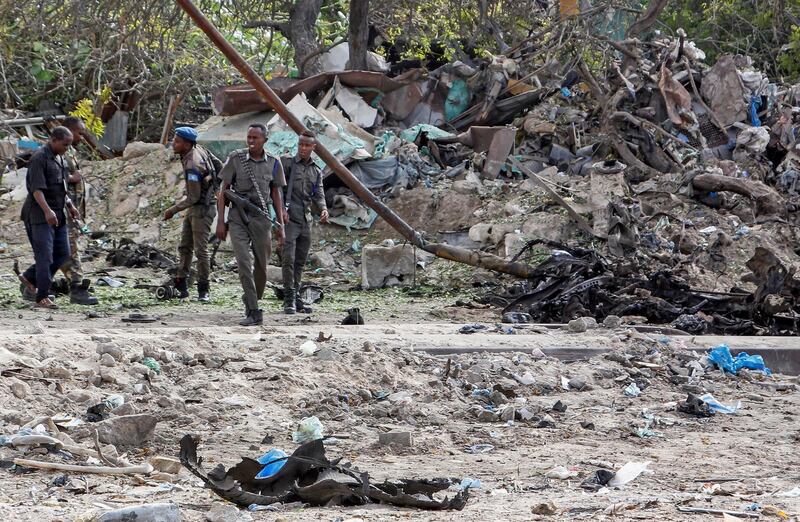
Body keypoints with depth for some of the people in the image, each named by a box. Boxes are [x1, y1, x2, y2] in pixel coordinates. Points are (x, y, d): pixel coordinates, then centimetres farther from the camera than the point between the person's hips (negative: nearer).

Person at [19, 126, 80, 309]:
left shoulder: (60, 160, 15)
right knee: (45, 256, -10)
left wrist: (70, 205, 16)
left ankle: (30, 277, 21)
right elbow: (37, 188, -22)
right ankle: (42, 297, -6)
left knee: (63, 253, 7)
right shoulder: (39, 158, -13)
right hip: (40, 214, -9)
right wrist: (47, 210, -32)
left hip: (57, 215, 9)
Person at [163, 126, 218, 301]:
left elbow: (193, 197, -24)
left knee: (200, 250, -7)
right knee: (184, 247, 10)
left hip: (203, 209, -10)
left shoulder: (192, 165, -26)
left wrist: (173, 210, -14)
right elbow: (219, 165, 16)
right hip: (194, 208, 10)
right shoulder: (198, 149, 1)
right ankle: (181, 287, 13)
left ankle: (203, 291, -2)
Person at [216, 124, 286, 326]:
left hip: (261, 216, 2)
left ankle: (250, 299, 32)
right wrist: (220, 221, -4)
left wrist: (280, 225, 8)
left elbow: (276, 195, 11)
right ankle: (254, 312, -15)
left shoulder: (273, 163, 2)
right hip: (238, 216, -2)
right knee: (243, 262, -14)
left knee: (261, 265, 6)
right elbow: (223, 190, 1)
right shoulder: (236, 158, -4)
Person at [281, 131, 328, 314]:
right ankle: (289, 299, -13)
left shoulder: (316, 172, 17)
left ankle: (296, 297, 15)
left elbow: (318, 194, 10)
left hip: (306, 220, 6)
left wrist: (323, 209, -11)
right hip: (289, 218, -6)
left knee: (300, 261, 9)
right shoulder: (288, 164, 2)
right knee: (289, 258, -13)